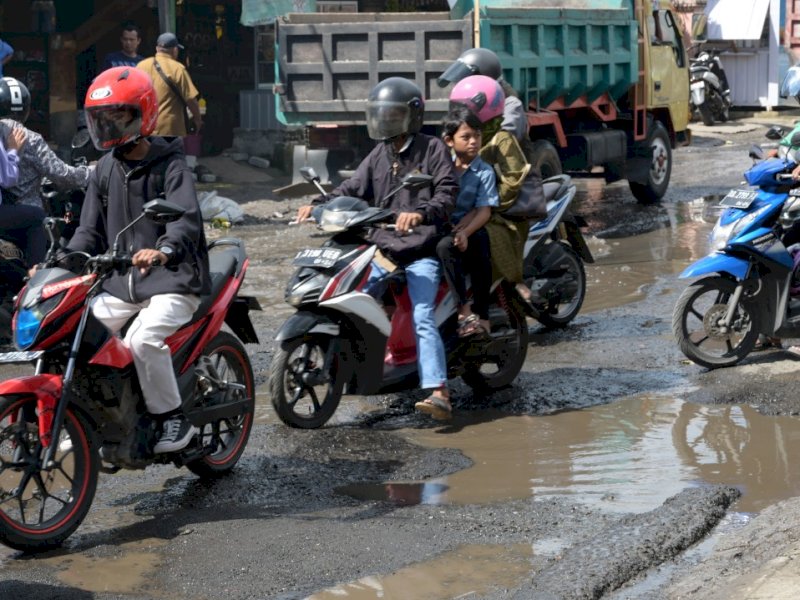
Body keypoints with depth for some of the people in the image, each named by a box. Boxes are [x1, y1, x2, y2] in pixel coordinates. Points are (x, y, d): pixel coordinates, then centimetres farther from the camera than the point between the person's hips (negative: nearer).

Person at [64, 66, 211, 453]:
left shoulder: (170, 166, -7)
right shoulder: (105, 170, 13)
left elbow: (186, 220, -24)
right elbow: (91, 230, 13)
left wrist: (163, 250, -46)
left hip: (171, 280, -7)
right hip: (121, 283, 7)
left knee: (143, 339, -31)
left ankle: (174, 419, -14)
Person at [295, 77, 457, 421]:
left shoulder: (432, 150, -2)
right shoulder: (379, 156, 16)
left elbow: (447, 193, -14)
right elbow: (353, 189, 8)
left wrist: (421, 213, -34)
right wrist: (318, 205, -9)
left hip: (421, 253, -6)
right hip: (382, 249, 6)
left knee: (422, 319, -21)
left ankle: (438, 393, -29)